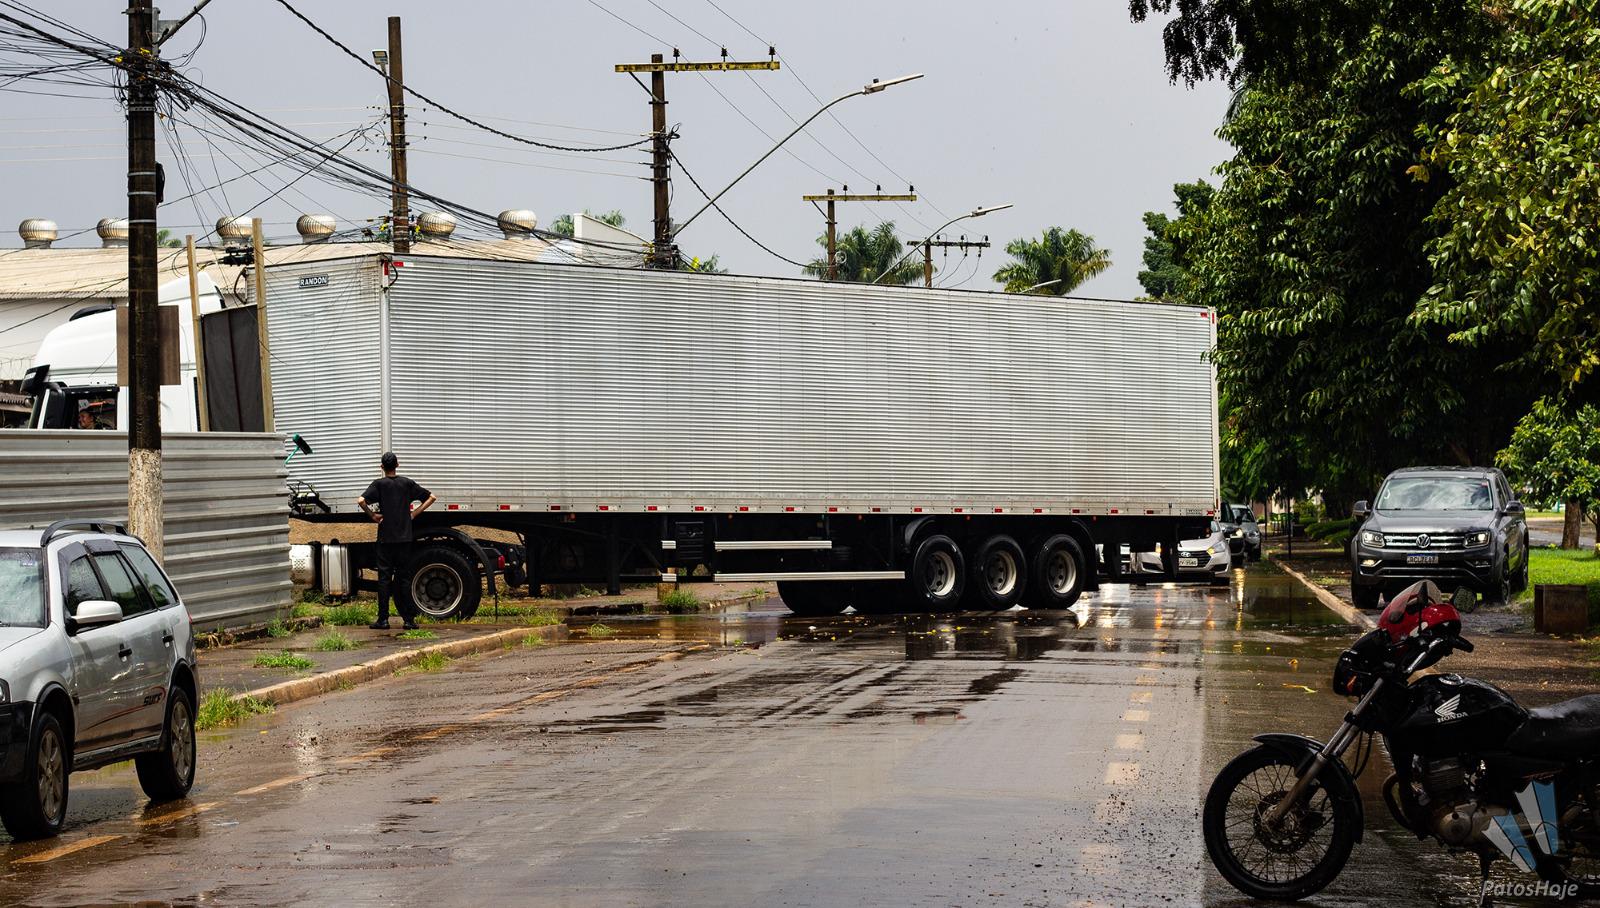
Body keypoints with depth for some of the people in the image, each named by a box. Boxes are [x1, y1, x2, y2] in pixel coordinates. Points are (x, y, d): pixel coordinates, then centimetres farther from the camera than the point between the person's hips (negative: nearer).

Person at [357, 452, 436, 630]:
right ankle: (409, 619, 4)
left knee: (384, 579, 2)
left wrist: (372, 515, -6)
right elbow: (431, 497, 8)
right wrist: (415, 513, 7)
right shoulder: (407, 483, 6)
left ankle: (383, 620, 1)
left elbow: (361, 500, -20)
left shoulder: (379, 484, -4)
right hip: (405, 538, 3)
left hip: (385, 539, -2)